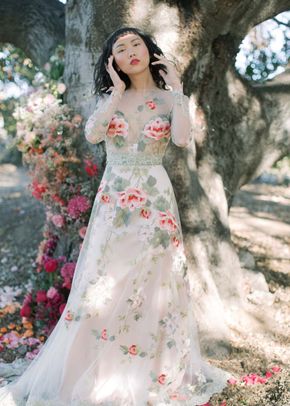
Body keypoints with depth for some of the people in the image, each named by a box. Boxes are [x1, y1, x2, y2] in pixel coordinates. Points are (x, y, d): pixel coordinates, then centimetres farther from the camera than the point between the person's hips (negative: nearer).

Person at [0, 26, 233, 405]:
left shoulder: (168, 98, 4)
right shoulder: (110, 98, 8)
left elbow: (183, 138, -16)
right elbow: (92, 133, -11)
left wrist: (177, 89, -10)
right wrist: (117, 91, -8)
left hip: (154, 201, -1)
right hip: (113, 201, 2)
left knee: (154, 284, 2)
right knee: (103, 285, 1)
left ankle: (152, 373, 18)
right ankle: (98, 373, 16)